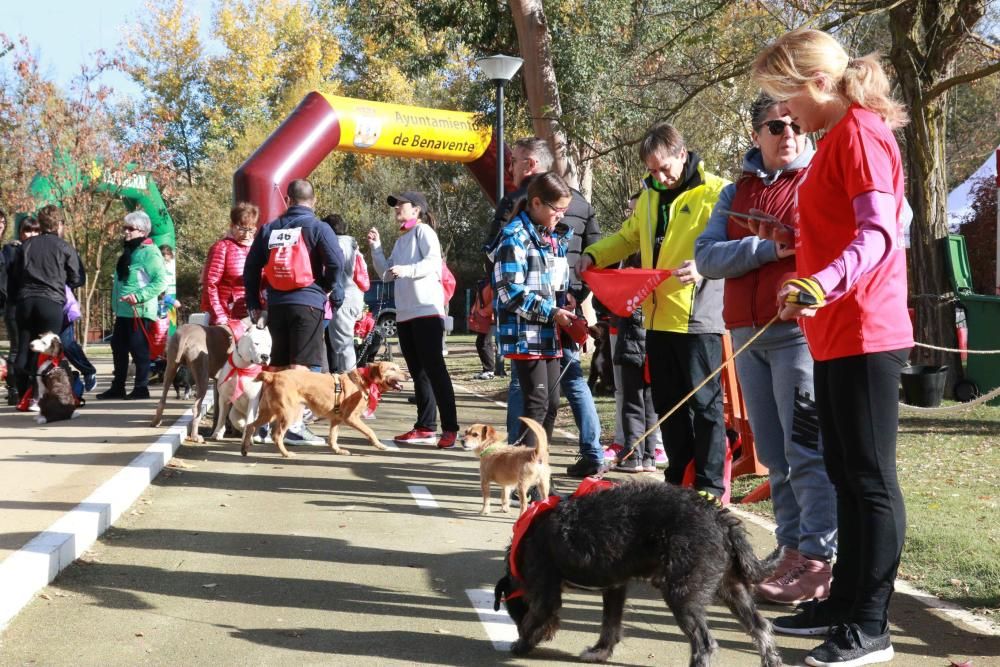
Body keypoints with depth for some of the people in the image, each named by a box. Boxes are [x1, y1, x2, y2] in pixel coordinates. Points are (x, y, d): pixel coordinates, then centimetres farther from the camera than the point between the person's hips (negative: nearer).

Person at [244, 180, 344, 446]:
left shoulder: (269, 229, 12)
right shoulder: (317, 227, -4)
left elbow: (251, 268, 12)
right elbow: (336, 261, -16)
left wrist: (254, 304, 17)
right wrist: (327, 287, 2)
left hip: (276, 305, 5)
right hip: (308, 304, -5)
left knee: (279, 367, 14)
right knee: (303, 367, -5)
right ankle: (294, 424, -11)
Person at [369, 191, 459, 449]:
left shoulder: (423, 230, -1)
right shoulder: (401, 239, 23)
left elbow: (434, 262, -16)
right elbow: (386, 274, 20)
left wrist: (406, 269, -28)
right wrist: (375, 248, 9)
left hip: (427, 310, -8)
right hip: (405, 313, 8)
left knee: (434, 368, -11)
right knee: (417, 372, 9)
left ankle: (450, 428, -11)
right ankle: (425, 426, 13)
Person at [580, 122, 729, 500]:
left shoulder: (715, 192, -7)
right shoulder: (649, 197, 17)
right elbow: (628, 238, 28)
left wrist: (704, 264, -30)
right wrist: (595, 254, 12)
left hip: (698, 317, -8)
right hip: (658, 317, 8)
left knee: (704, 402, -2)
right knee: (668, 402, 14)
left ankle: (710, 483, 5)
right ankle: (678, 478, 24)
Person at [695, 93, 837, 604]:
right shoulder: (736, 193, 15)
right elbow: (706, 256, 2)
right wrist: (769, 248, -13)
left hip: (800, 330, -5)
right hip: (747, 333, 5)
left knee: (807, 449, -8)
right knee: (773, 454, 8)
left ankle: (818, 559, -5)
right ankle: (793, 550, 15)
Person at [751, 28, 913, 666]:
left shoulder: (861, 132, -13)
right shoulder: (838, 137, 17)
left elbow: (879, 234, -25)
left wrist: (823, 283, -40)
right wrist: (795, 236, 15)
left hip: (865, 335, -10)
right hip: (836, 336, 10)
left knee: (871, 478, -5)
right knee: (845, 474, 15)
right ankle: (845, 600, 25)